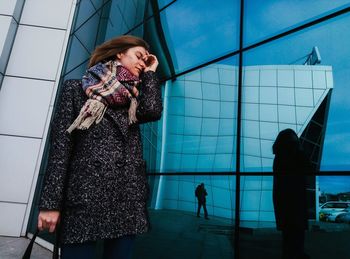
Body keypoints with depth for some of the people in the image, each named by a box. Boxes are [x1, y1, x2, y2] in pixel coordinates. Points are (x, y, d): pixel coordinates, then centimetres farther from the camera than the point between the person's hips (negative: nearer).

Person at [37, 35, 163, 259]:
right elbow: (61, 144, -2)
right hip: (86, 197, -3)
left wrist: (150, 73, 7)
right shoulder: (77, 89, 7)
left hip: (129, 200, 4)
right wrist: (51, 202, -8)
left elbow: (153, 111, -8)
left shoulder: (133, 99, 18)